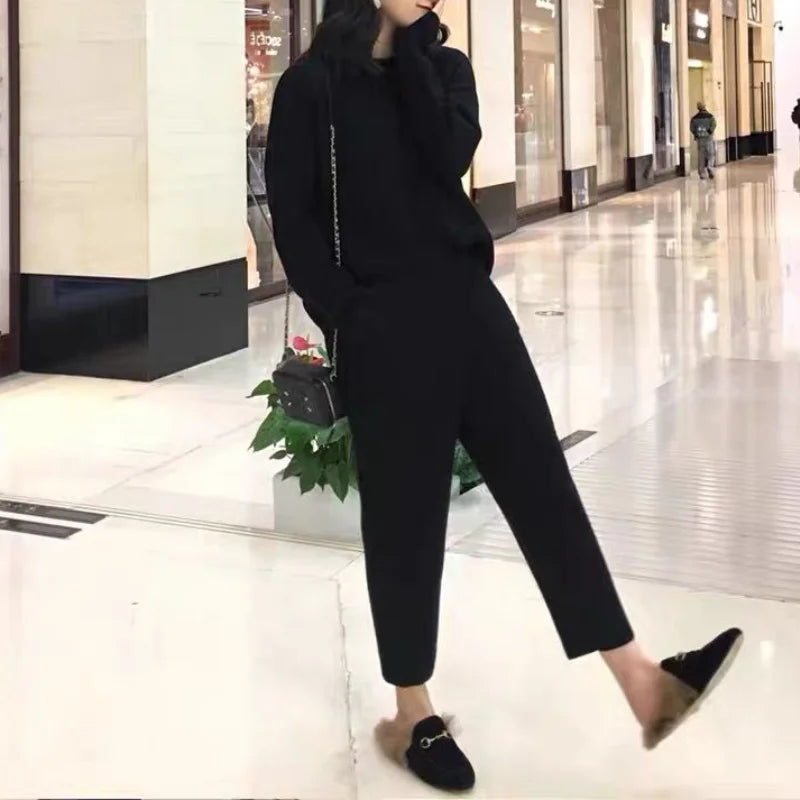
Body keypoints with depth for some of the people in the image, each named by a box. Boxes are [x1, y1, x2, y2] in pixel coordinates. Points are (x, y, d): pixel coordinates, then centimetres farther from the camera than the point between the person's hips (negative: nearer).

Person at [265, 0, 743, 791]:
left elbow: (451, 156, -8)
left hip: (467, 301, 5)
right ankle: (413, 717, 18)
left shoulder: (443, 66, 12)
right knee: (404, 514, 3)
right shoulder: (312, 85, -2)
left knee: (540, 478, 2)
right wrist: (345, 319, -11)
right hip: (384, 325, -5)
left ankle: (642, 684, 3)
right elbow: (292, 218, -5)